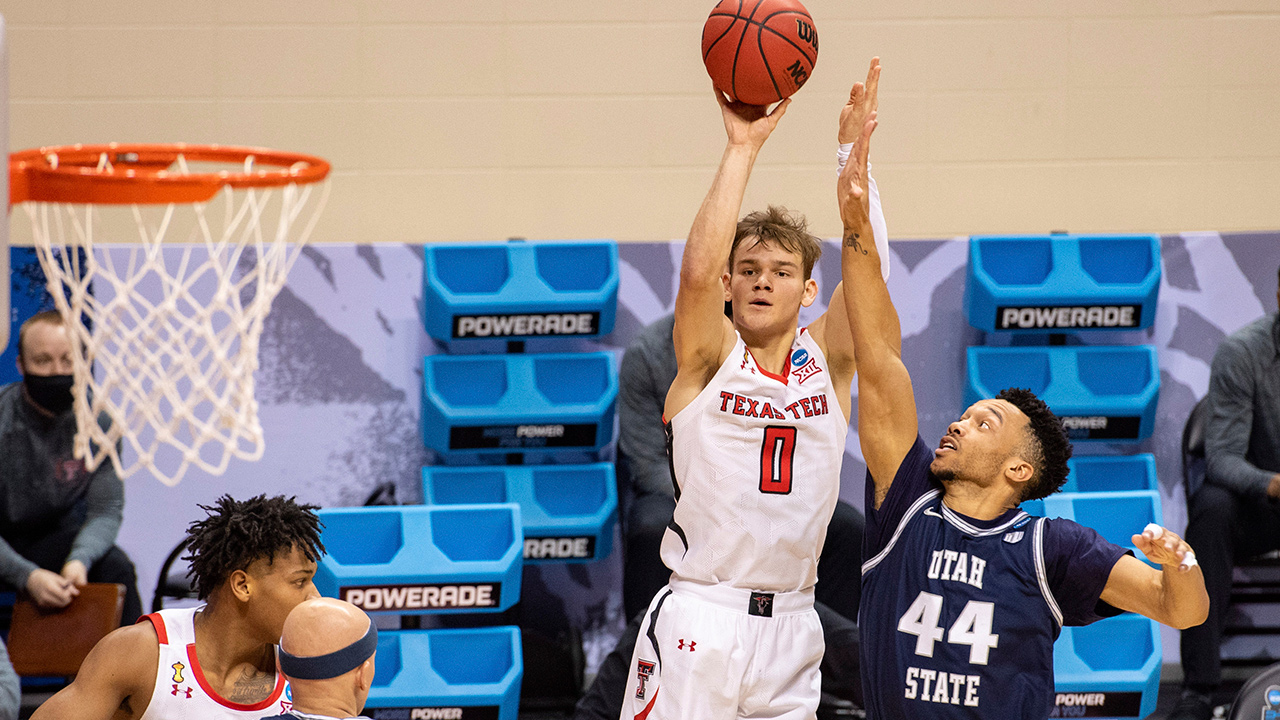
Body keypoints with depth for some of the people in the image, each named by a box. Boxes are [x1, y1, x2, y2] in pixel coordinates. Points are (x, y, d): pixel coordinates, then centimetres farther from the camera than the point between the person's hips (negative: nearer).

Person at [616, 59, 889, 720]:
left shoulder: (827, 361, 8)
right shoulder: (707, 361, 0)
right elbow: (698, 268, -18)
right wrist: (742, 148, -17)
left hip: (789, 628, 3)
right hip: (698, 620, -3)